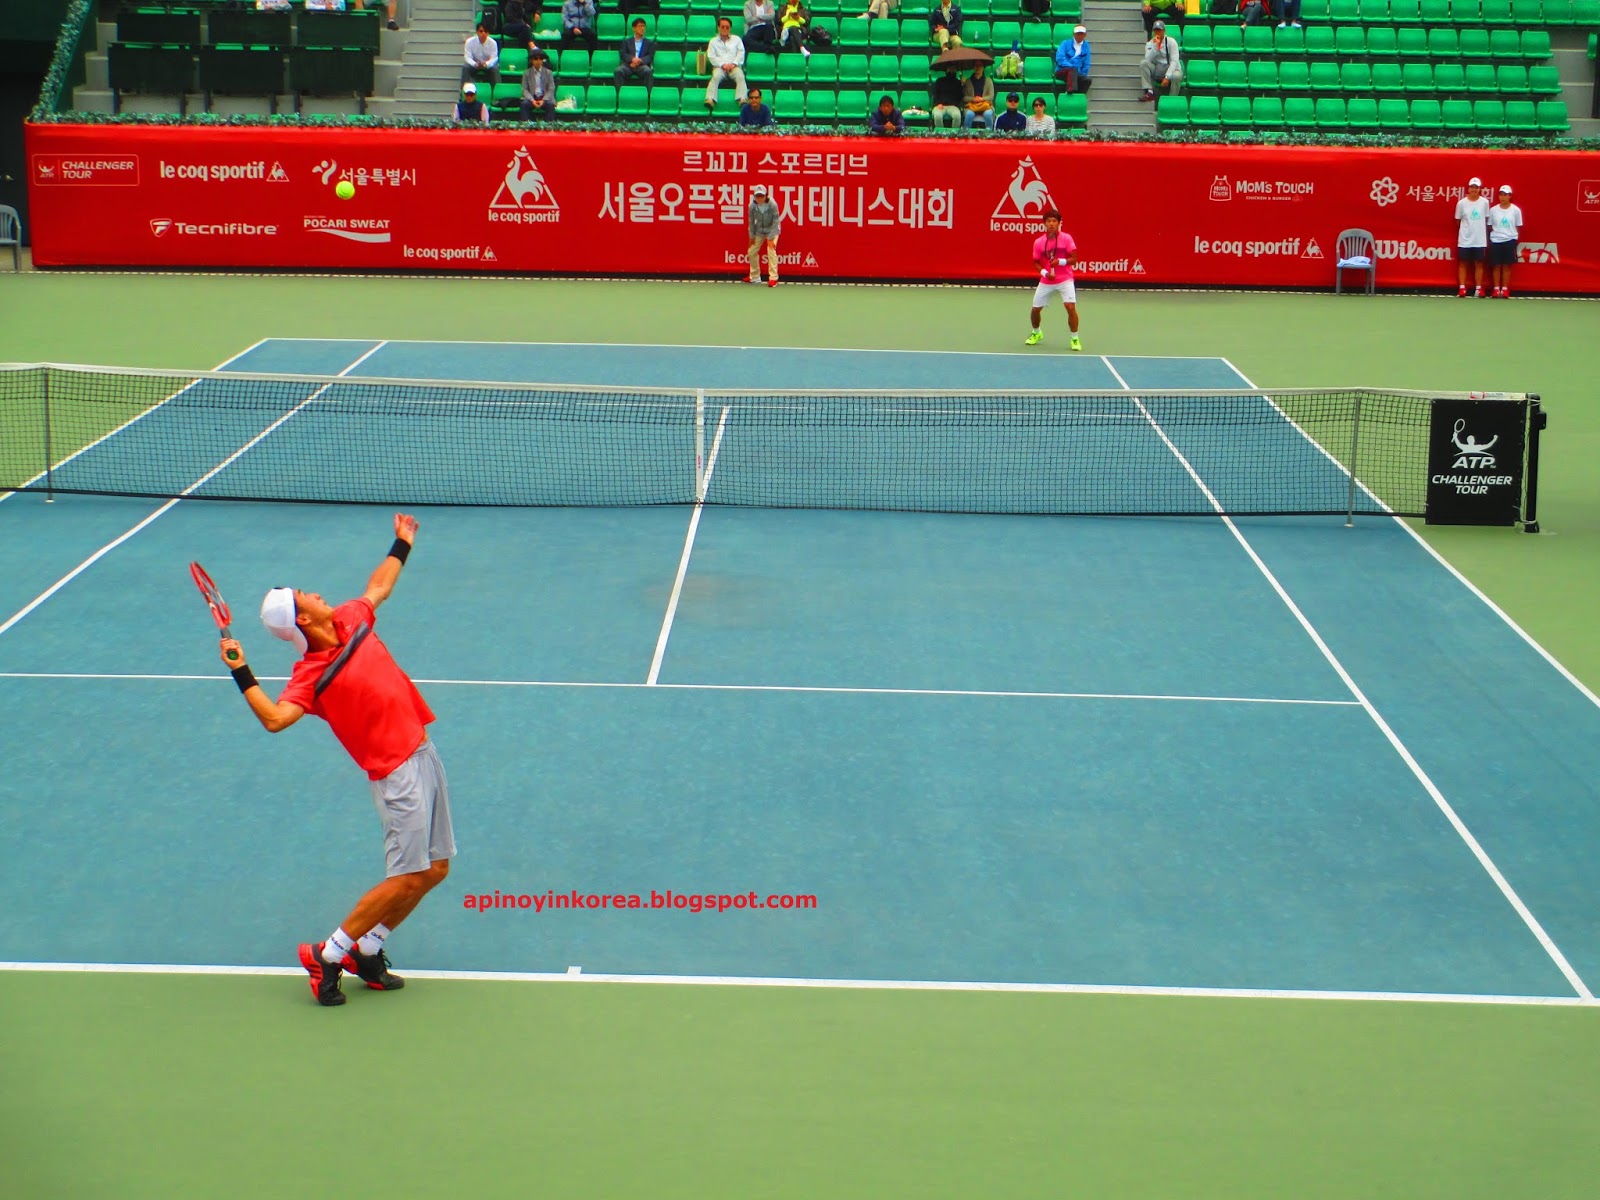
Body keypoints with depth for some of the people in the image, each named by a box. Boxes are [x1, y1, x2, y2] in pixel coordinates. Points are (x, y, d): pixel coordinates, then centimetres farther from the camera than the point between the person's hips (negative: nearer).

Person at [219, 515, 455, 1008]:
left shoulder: (352, 620, 7)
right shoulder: (311, 674, -15)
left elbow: (377, 588, 29)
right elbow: (275, 718, -31)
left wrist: (401, 545, 39)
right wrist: (242, 674, -38)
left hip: (423, 752, 8)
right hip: (397, 772, -8)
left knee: (435, 869, 9)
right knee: (408, 877, -11)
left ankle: (367, 951, 22)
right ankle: (327, 955, 2)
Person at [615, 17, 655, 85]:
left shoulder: (649, 43, 21)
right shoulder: (627, 42, 22)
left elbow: (650, 56, 7)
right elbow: (622, 54, 8)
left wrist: (640, 61, -15)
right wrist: (632, 59, -15)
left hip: (642, 65, -1)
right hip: (628, 65, 1)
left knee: (648, 71, -36)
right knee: (618, 71, -32)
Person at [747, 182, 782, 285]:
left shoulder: (772, 205, -27)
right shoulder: (752, 206, -18)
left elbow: (775, 222, -22)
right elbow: (752, 221, -4)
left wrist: (771, 238, -23)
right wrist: (752, 236, 1)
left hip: (772, 230, -4)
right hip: (759, 230, 4)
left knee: (771, 250, -20)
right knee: (752, 251, 7)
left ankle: (773, 278, -15)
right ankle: (755, 277, 25)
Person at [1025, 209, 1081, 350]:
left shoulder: (1066, 238, -9)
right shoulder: (1038, 242, -4)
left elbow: (1074, 259, -7)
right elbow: (1036, 262, 4)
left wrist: (1061, 262, -25)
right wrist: (1044, 272, -14)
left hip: (1064, 280, -3)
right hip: (1046, 281, 3)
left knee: (1071, 307, -19)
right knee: (1035, 309, 6)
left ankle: (1075, 339, -3)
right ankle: (1036, 333, 37)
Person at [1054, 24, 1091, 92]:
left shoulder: (1086, 46, 16)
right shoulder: (1066, 43, 6)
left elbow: (1086, 64, 18)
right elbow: (1060, 59, -8)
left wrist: (1082, 75, 2)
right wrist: (1072, 67, -17)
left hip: (1076, 74, 3)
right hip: (1062, 71, -3)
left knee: (1087, 80, -30)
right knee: (1073, 69, -38)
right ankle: (1071, 91, -58)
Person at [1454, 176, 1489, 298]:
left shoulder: (1484, 202, -1)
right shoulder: (1461, 203, -4)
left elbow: (1486, 220, 7)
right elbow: (1458, 221, 6)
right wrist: (1466, 229, 7)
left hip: (1480, 239, 0)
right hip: (1465, 239, 0)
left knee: (1479, 263, 4)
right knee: (1463, 263, 2)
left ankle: (1478, 288, 8)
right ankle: (1462, 288, 6)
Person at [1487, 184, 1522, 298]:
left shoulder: (1516, 210, 0)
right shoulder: (1493, 210, 2)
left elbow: (1518, 227, 6)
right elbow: (1489, 227, 7)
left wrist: (1514, 238, 0)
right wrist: (1489, 240, 0)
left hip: (1510, 240, -1)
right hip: (1495, 241, 1)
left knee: (1507, 265, 2)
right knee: (1496, 265, 2)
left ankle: (1505, 289, 8)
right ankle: (1496, 289, 9)